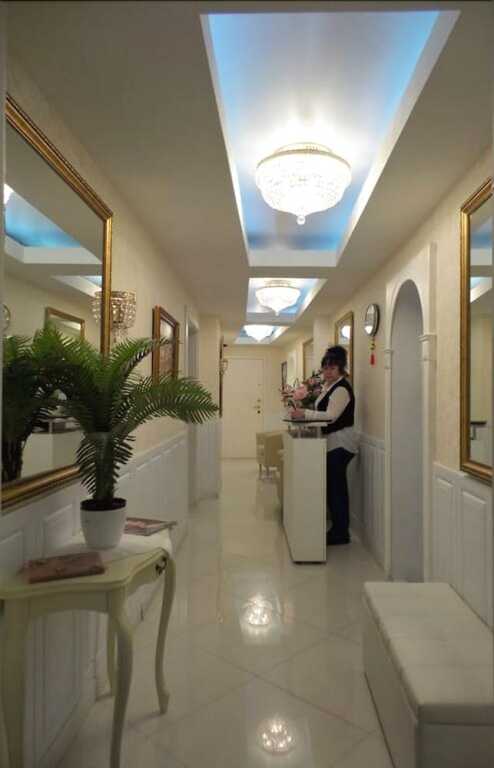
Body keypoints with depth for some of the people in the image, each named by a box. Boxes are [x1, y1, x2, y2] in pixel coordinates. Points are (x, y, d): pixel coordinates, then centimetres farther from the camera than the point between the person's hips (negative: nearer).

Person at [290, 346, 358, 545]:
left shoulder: (342, 388, -15)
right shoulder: (328, 385, 15)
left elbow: (331, 416, -23)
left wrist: (305, 413, -25)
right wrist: (304, 412, 7)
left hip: (340, 444, -9)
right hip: (332, 443, 9)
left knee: (336, 487, -4)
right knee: (332, 486, 12)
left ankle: (341, 533, 7)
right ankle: (338, 529, 22)